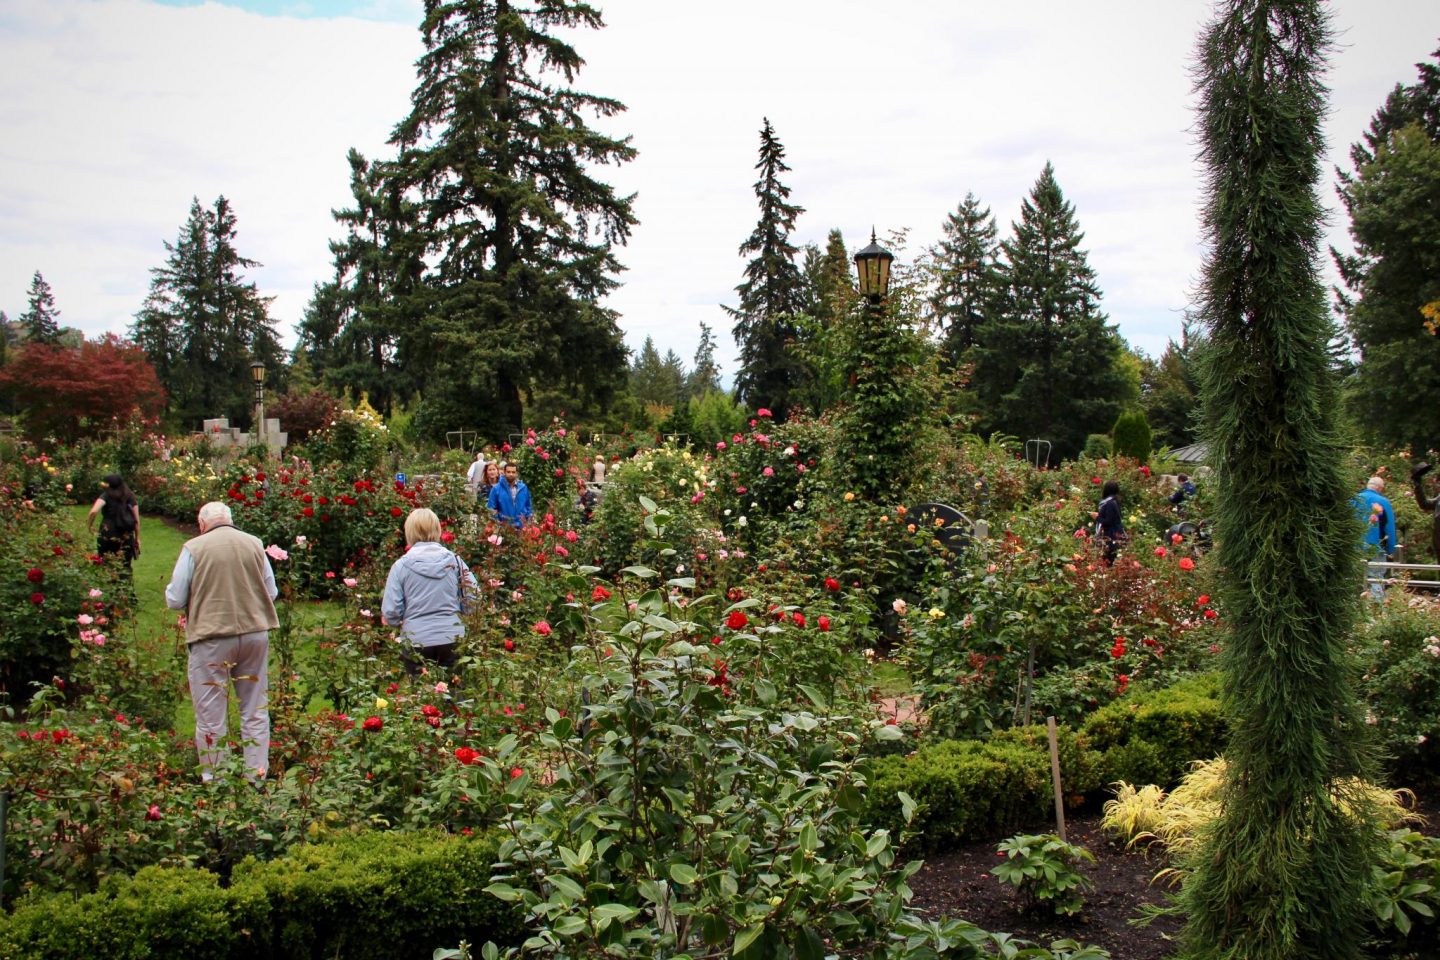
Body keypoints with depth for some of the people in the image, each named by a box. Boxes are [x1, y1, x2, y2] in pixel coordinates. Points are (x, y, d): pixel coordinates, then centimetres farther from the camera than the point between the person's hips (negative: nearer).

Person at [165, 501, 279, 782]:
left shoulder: (194, 548, -6)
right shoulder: (254, 543, 3)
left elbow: (175, 600, -3)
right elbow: (271, 592, 10)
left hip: (211, 637, -3)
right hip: (255, 633, 3)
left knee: (211, 717, 8)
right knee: (255, 712, 14)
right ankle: (257, 777, 19)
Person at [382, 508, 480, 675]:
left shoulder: (401, 565, -7)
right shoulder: (454, 560, -1)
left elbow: (390, 612, -7)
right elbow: (473, 597, 1)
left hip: (417, 641, -2)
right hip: (452, 638, 2)